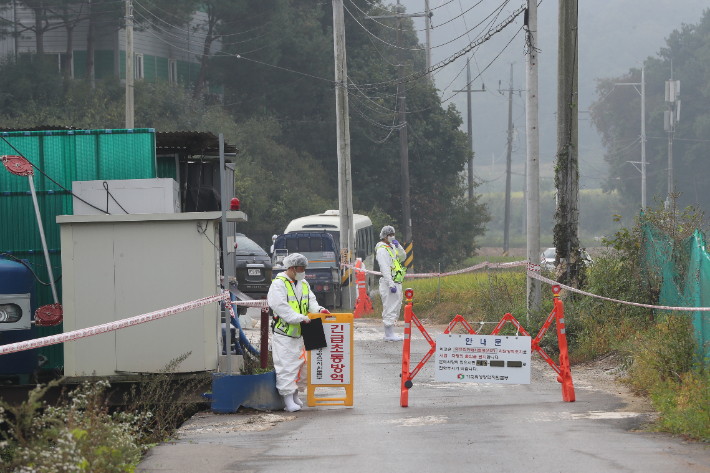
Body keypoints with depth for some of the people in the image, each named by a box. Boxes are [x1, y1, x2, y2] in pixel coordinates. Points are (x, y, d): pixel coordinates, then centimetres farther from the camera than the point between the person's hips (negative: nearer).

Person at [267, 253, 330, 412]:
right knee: (286, 366, -9)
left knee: (300, 363, 13)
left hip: (299, 333, 8)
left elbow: (310, 300, 15)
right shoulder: (279, 284, -11)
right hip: (283, 334, -8)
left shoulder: (303, 284, 15)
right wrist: (300, 318, -23)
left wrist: (318, 309, -8)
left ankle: (295, 395, 27)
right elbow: (280, 306, -19)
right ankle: (288, 400, -8)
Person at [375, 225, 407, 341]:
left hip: (397, 283, 10)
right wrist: (391, 284, -23)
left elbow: (403, 257, 18)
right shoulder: (382, 250, -11)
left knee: (395, 309, 12)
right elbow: (385, 269, -18)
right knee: (390, 309, -10)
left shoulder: (392, 247, 18)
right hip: (389, 283, -10)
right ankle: (389, 335, -10)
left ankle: (389, 334, 17)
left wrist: (398, 247, 2)